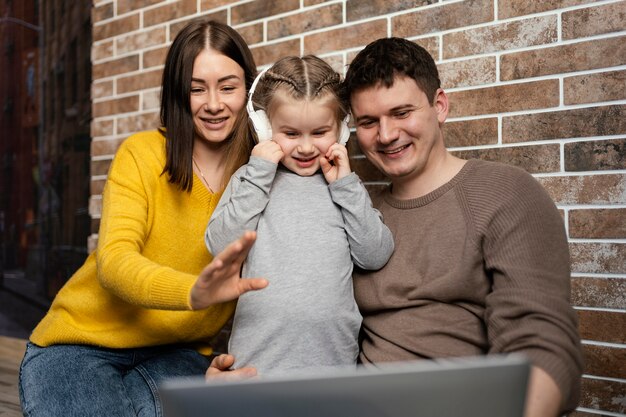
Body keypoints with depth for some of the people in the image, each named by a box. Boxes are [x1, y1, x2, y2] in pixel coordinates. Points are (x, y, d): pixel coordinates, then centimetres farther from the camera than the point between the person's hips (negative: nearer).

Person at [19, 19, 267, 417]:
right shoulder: (142, 154, -9)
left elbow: (255, 289, -1)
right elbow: (114, 263, -22)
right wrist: (195, 291, -42)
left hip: (177, 352, 1)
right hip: (80, 343, -1)